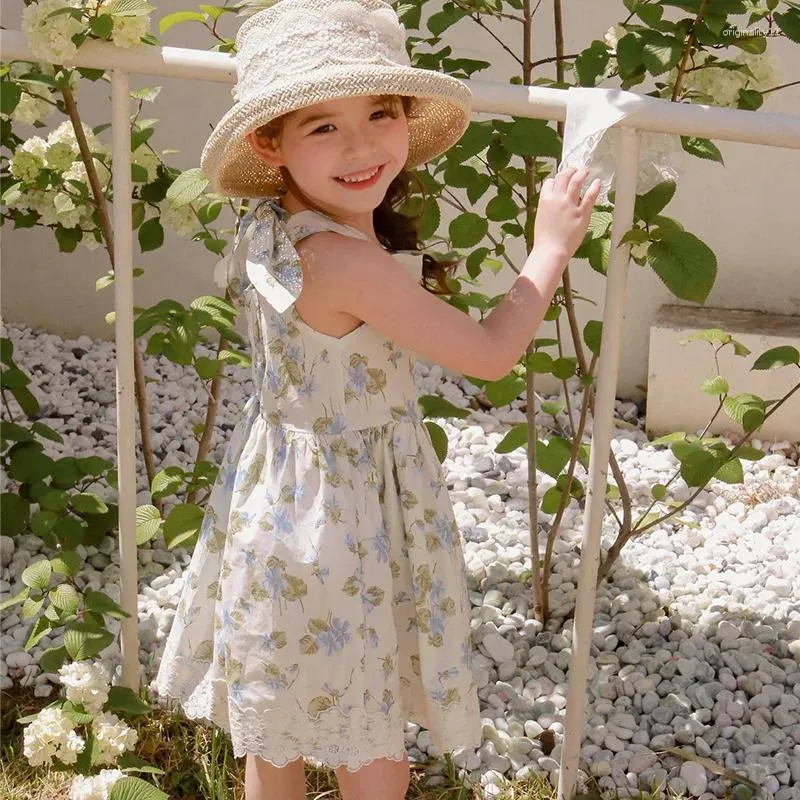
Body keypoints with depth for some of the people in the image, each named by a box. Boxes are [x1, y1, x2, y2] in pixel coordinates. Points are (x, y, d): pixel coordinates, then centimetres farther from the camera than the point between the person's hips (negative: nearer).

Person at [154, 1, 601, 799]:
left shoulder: (272, 226, -6)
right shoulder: (345, 263, -32)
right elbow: (490, 351, -21)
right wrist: (551, 247, -8)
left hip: (279, 504, 9)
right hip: (338, 524, -9)